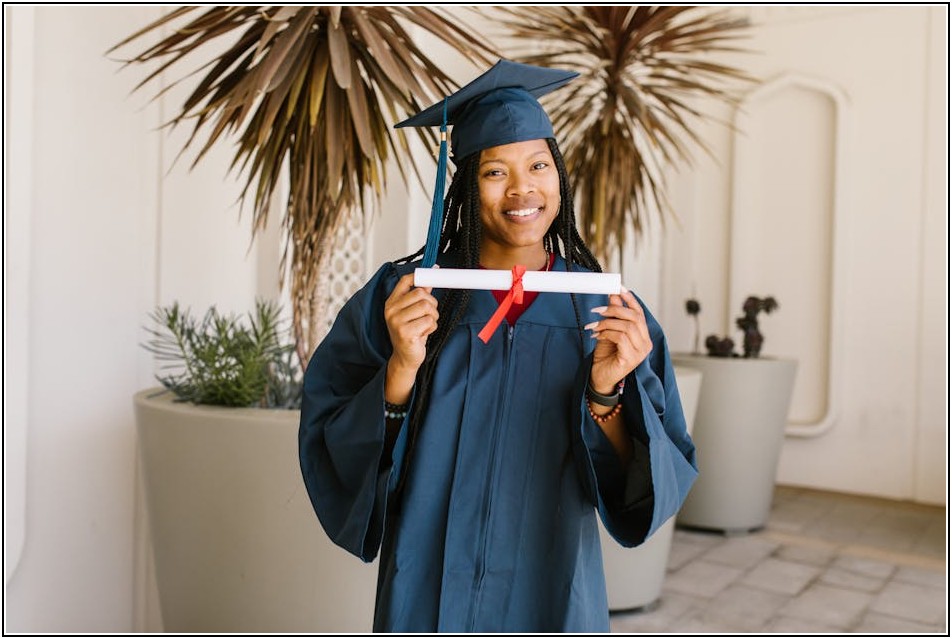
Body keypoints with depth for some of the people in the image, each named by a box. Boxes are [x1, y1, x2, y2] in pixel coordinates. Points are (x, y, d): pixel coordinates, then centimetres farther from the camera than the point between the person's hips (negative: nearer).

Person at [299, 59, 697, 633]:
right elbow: (332, 447, -11)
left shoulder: (611, 313, -7)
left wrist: (606, 394, -26)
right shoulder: (403, 296, -9)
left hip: (553, 599, 1)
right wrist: (402, 369, -26)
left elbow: (645, 489, -10)